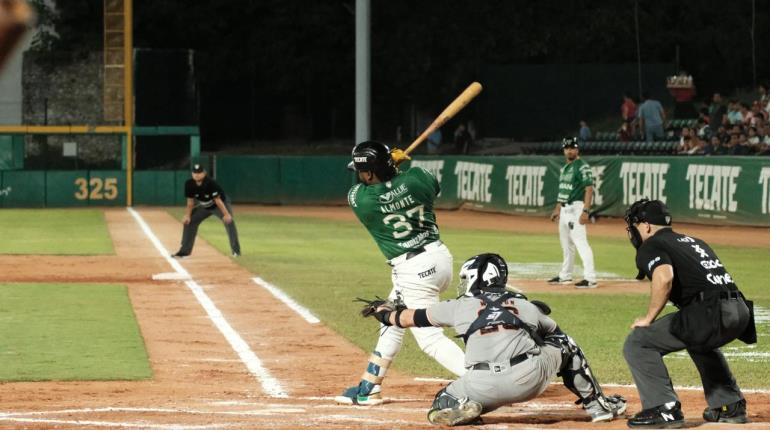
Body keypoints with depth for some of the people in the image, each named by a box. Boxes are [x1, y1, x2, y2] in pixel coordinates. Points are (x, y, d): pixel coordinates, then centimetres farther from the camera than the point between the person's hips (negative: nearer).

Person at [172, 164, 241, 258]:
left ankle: (236, 250, -20)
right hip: (203, 207, 5)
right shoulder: (189, 184, -19)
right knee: (189, 222, -2)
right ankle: (184, 251, 9)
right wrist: (187, 215, -20)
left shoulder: (210, 183, -33)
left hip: (220, 205, -5)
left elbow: (218, 200, -32)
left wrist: (226, 214, -37)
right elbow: (190, 202, -9)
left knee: (229, 221, -26)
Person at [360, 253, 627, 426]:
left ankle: (463, 407, -8)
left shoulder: (460, 306, 20)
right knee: (564, 343, 30)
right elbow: (556, 333, 37)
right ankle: (596, 404, 26)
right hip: (531, 380, 1)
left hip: (485, 386, -1)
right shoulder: (525, 305, 22)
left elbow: (411, 318, 32)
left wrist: (385, 313, 52)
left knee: (441, 407, 26)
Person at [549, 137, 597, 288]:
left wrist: (585, 211, -25)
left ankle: (590, 278, -21)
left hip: (576, 208, -9)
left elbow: (589, 189, -18)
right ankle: (565, 275, 28)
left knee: (580, 242, -16)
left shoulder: (582, 167, -11)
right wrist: (557, 209, 24)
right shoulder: (565, 168, 17)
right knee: (566, 244, 17)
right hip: (564, 210, 9)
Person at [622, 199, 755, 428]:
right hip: (740, 312, 8)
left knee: (638, 343, -1)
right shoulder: (693, 241, 30)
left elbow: (664, 277, -16)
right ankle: (730, 404, 36)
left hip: (710, 313, -8)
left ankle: (664, 409, -8)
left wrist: (649, 318, -6)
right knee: (700, 343, 40)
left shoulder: (650, 246, 4)